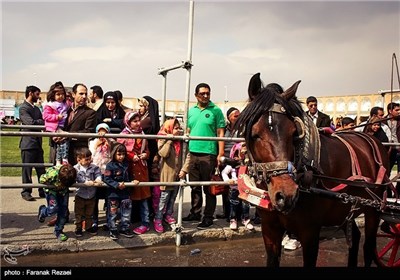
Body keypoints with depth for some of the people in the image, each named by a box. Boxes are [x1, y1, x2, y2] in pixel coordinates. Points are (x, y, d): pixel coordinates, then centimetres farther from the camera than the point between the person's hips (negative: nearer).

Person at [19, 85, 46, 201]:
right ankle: (26, 192, 8)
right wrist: (43, 122, -11)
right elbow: (31, 122, -20)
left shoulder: (36, 109, 19)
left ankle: (43, 190, 15)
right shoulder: (23, 108, -7)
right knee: (27, 169, 0)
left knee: (41, 169, 8)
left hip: (37, 143, 8)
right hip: (28, 143, -7)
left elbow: (41, 122, 14)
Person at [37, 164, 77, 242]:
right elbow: (42, 180, -21)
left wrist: (64, 186, -21)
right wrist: (55, 185, -26)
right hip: (51, 190, -4)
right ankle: (42, 211, 20)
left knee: (63, 210, 0)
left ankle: (58, 231, 17)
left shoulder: (72, 174, -29)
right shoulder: (53, 173, -40)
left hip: (63, 191, 4)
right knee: (54, 209, -16)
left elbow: (73, 182, -5)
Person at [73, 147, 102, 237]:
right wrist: (86, 182, -36)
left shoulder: (94, 167, -2)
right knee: (79, 213, 11)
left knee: (89, 213, 18)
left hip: (91, 195, 3)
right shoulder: (76, 168, -13)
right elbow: (77, 178, -26)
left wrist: (98, 179, -30)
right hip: (80, 195, -3)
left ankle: (89, 227, 33)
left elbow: (98, 173, -8)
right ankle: (78, 228, 25)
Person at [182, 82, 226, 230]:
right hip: (192, 153, 5)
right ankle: (195, 213, 28)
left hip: (208, 153, -5)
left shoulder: (216, 110, -1)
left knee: (209, 188, 2)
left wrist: (220, 154, -10)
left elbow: (220, 133, -4)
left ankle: (208, 217, 12)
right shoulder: (191, 111, 13)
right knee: (195, 186, 15)